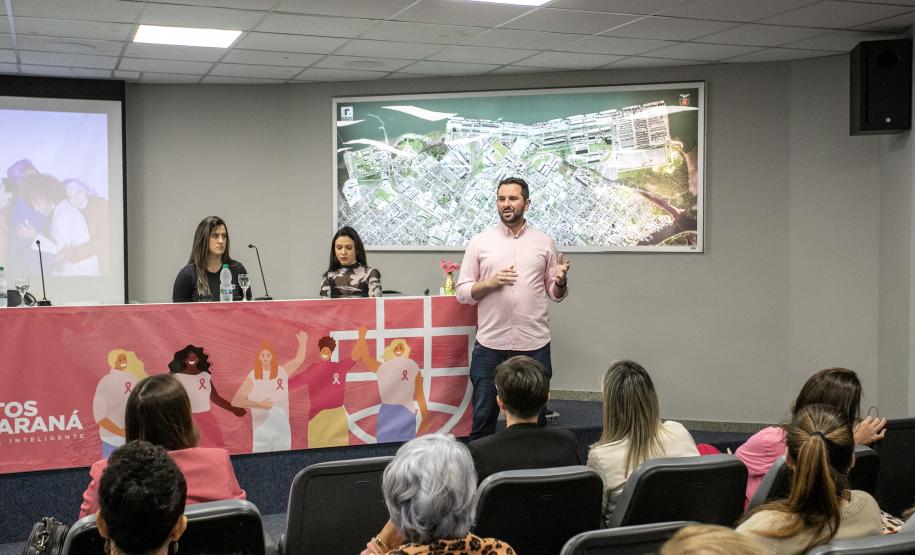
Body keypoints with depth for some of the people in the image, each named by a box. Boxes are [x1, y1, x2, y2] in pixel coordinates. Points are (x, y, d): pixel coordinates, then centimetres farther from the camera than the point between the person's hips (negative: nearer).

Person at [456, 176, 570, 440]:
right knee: (483, 419, 6)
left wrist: (561, 282, -12)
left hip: (534, 346, 1)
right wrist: (491, 282, -13)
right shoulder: (479, 242, 5)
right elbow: (462, 292, 4)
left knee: (534, 419, 8)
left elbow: (555, 294, 10)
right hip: (490, 346, -1)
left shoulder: (544, 243, 7)